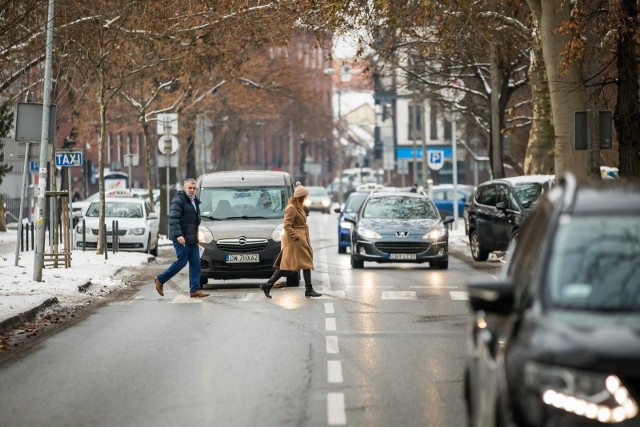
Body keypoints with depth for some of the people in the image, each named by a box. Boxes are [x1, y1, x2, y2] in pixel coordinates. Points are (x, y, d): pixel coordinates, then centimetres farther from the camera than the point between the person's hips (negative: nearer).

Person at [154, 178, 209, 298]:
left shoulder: (195, 201, 17)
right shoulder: (178, 200, -11)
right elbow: (173, 219, -19)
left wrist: (196, 236, 20)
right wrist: (178, 235, -27)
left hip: (192, 238, 9)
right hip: (181, 238, -8)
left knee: (195, 262, 1)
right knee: (182, 261, -8)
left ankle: (195, 289, 1)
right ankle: (160, 280, 8)